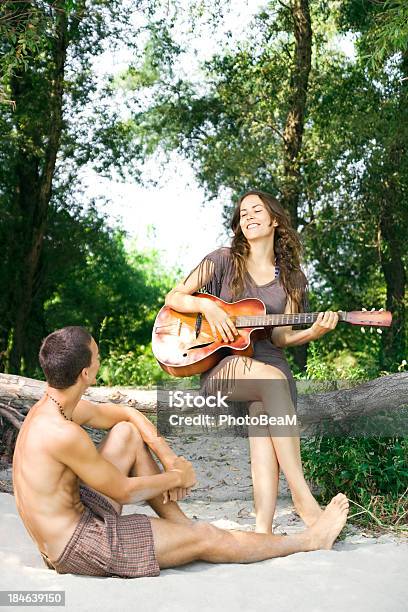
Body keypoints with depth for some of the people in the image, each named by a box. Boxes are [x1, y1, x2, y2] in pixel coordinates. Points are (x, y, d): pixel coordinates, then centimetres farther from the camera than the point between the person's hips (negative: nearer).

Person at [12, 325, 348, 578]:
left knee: (129, 433, 9)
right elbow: (123, 492, -18)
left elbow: (128, 413, 13)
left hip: (77, 514, 9)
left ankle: (179, 523, 16)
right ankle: (309, 540, 16)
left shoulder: (51, 408, 0)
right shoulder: (63, 434, -29)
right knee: (206, 538, -1)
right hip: (78, 546, -9)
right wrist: (178, 477, -3)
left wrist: (170, 458, 2)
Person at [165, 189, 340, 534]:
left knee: (263, 432, -29)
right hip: (220, 363, -3)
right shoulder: (224, 260, 6)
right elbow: (173, 298, 6)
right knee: (272, 379, -35)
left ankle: (263, 527, -37)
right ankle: (303, 498, -36)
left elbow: (279, 337, 5)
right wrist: (206, 305, -14)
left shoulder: (290, 278, 13)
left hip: (269, 363, 3)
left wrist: (314, 332, -15)